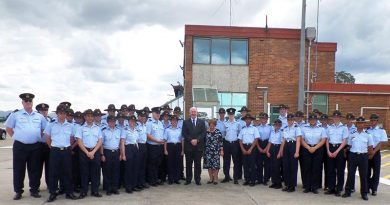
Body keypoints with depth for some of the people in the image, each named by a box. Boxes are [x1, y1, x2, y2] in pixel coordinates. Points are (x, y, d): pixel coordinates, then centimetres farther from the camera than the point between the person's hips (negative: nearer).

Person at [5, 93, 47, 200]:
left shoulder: (39, 116, 8)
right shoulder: (15, 114, 1)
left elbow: (45, 129, 18)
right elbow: (8, 128, 8)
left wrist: (39, 137, 9)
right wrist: (15, 137, 3)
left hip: (35, 147, 2)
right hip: (20, 146, -2)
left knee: (34, 169, 8)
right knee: (19, 170, 4)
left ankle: (34, 190, 18)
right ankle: (18, 191, 15)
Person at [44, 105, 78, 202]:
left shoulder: (70, 126, 6)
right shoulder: (51, 125, 3)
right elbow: (47, 138, 10)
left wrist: (68, 148, 11)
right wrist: (52, 148, 8)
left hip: (66, 151, 1)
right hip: (55, 151, -1)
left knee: (67, 172, 5)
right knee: (53, 172, 1)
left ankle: (69, 192, 13)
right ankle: (52, 193, 10)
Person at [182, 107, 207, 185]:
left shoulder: (202, 122, 9)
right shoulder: (185, 122, 7)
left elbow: (203, 133, 0)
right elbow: (184, 134, -1)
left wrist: (197, 140, -13)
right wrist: (191, 140, -13)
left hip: (199, 146, 0)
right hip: (188, 146, 0)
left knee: (198, 164, 4)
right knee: (188, 164, 5)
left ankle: (197, 180, 12)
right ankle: (188, 179, 13)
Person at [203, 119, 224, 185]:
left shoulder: (218, 132, -1)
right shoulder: (206, 132, 4)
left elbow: (221, 142, 0)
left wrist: (221, 150, -3)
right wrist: (203, 150, 6)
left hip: (216, 151, -2)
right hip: (208, 151, 2)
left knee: (215, 165, -2)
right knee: (209, 165, 4)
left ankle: (215, 179, 9)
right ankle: (211, 179, 16)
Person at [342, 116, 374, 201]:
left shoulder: (368, 135, 0)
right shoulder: (352, 135, 4)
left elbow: (370, 148, 5)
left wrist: (364, 154, 5)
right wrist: (353, 153, 2)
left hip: (363, 156, -1)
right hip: (353, 155, 1)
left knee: (363, 175, 6)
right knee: (350, 174, 5)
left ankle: (364, 193, 18)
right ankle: (347, 192, 15)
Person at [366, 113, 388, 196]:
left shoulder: (381, 131, -1)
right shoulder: (366, 130, 4)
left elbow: (382, 143, -7)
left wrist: (373, 152, -13)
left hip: (376, 152, -1)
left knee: (376, 171, 3)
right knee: (367, 170, 7)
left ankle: (374, 189, 13)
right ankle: (367, 187, 19)